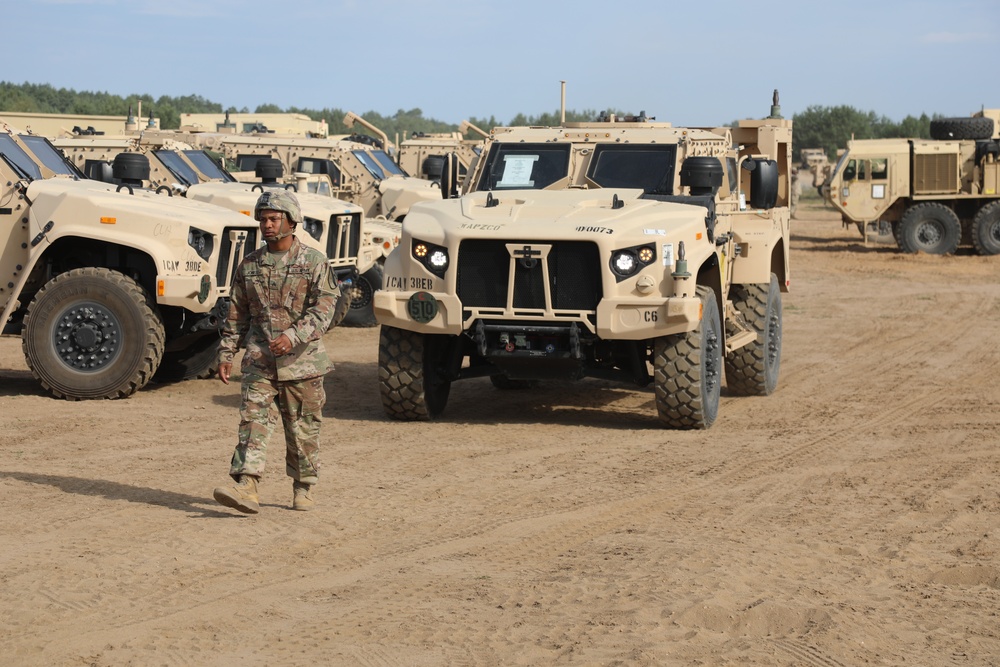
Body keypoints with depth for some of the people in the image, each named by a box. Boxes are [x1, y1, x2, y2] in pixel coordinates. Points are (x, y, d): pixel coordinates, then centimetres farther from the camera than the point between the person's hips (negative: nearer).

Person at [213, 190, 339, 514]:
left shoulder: (314, 262, -2)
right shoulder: (249, 264, 10)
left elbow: (323, 310, -11)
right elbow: (236, 314, 15)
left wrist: (293, 336, -24)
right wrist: (226, 353, 9)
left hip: (302, 361, -2)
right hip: (259, 360, 2)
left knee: (303, 429, 6)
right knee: (253, 420, -12)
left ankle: (304, 487, 21)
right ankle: (246, 487, -20)